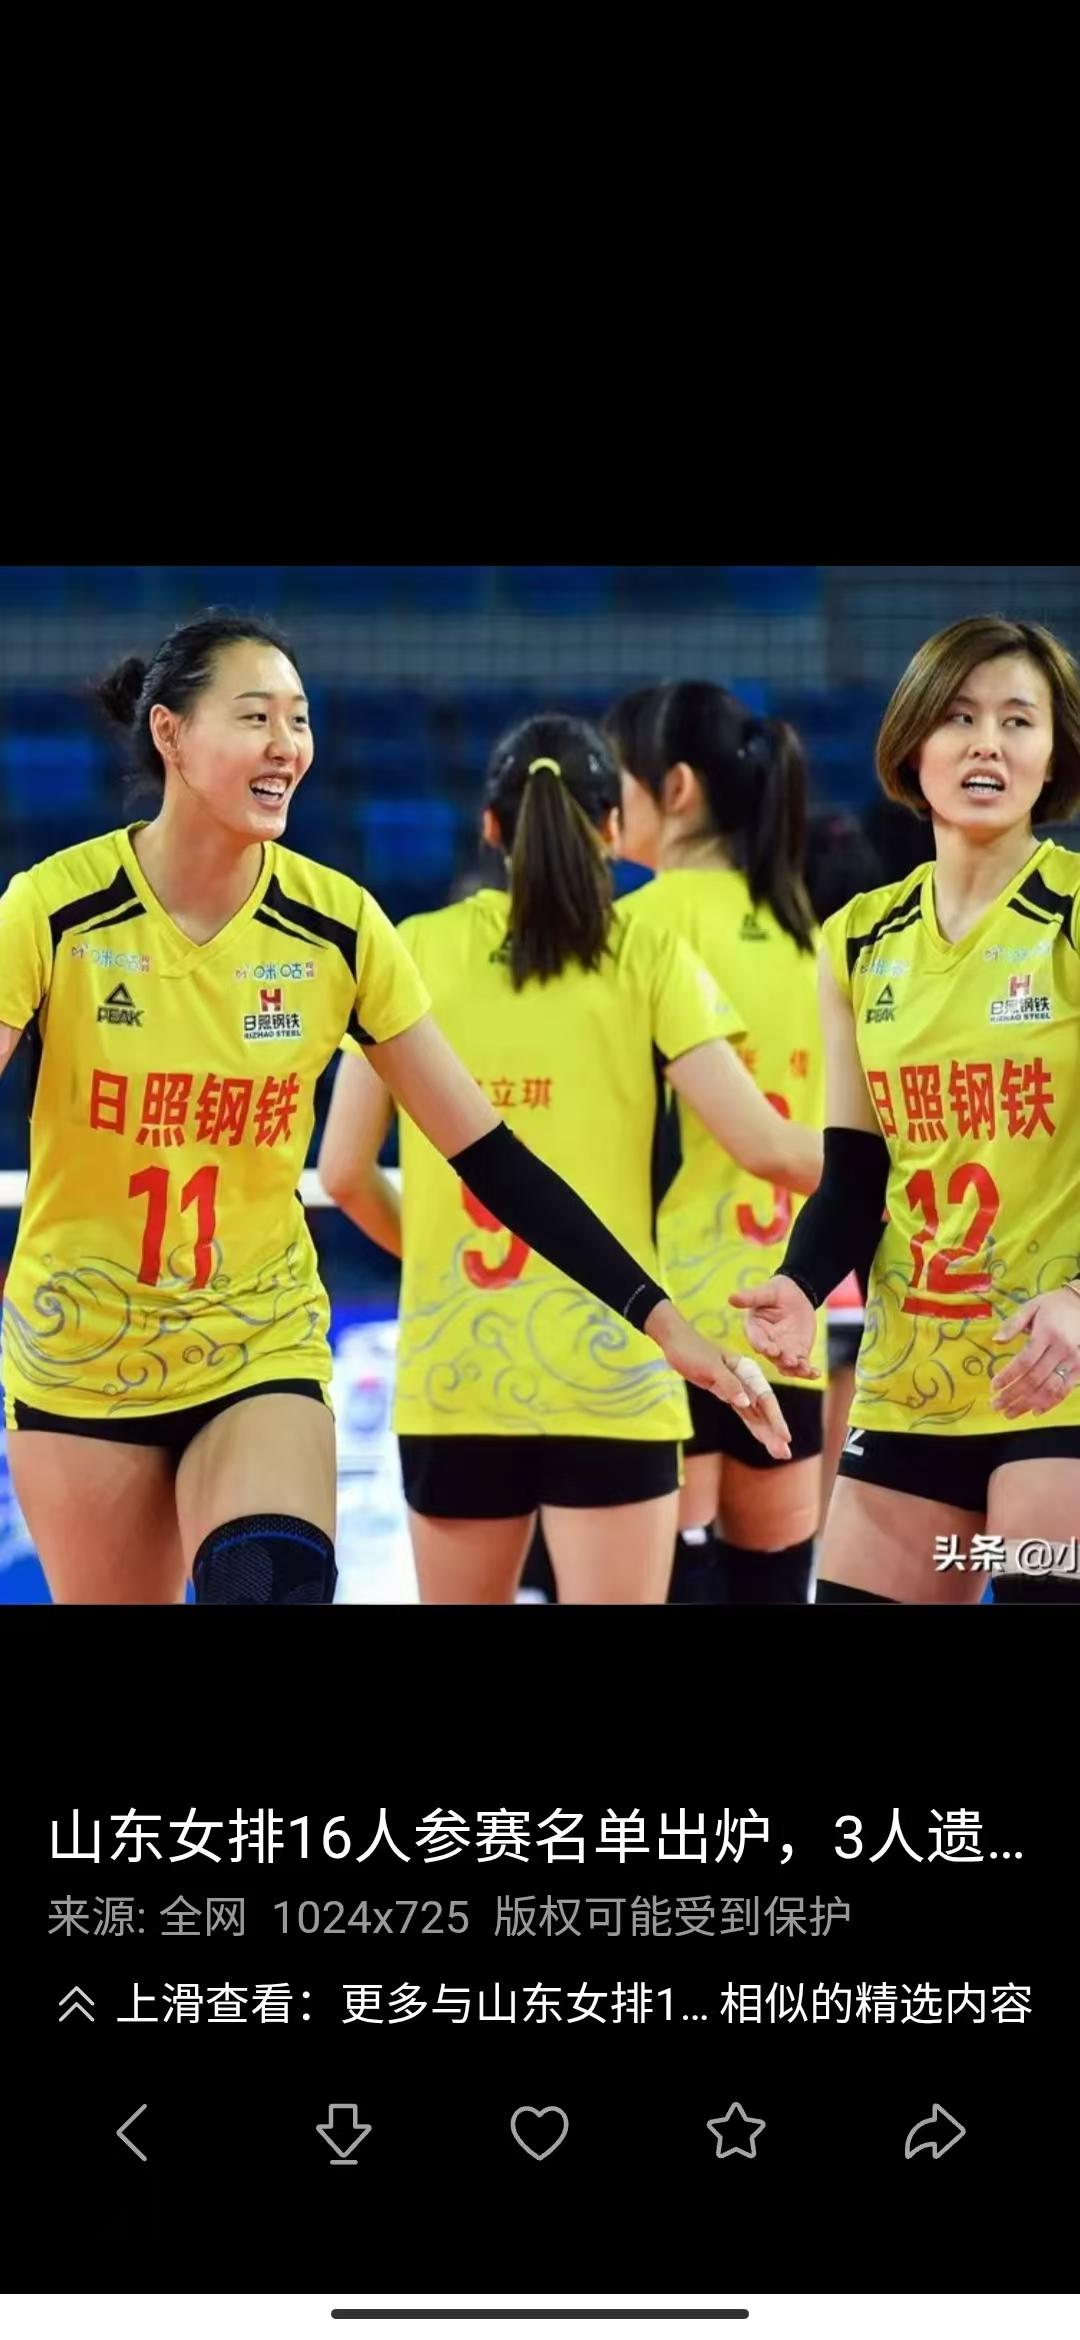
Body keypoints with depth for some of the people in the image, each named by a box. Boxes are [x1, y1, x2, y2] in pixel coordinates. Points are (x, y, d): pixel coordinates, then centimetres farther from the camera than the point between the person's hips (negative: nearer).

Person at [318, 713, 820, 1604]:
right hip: (608, 1374, -2)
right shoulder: (647, 957, -2)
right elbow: (768, 1145, -8)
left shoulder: (415, 951, 4)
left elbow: (345, 1172, 4)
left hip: (450, 1373, 3)